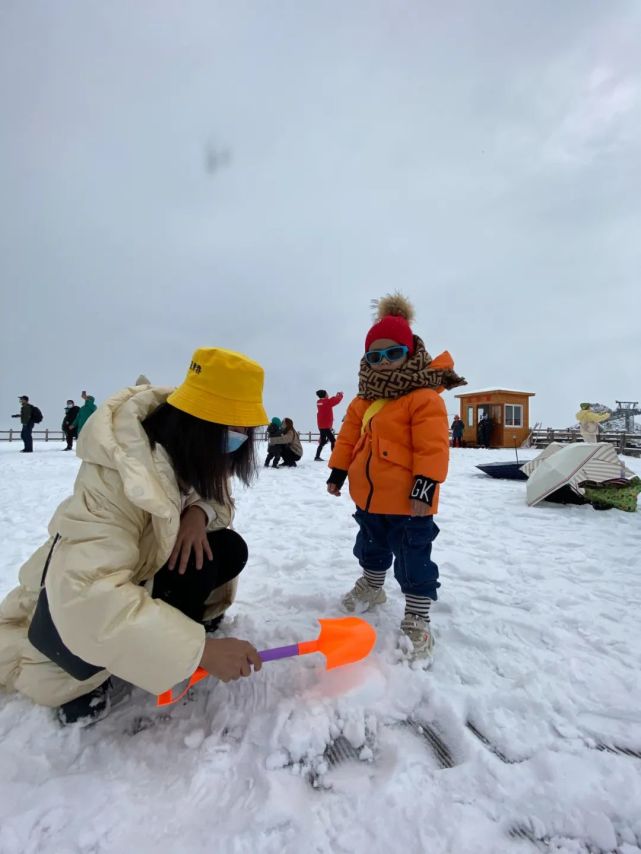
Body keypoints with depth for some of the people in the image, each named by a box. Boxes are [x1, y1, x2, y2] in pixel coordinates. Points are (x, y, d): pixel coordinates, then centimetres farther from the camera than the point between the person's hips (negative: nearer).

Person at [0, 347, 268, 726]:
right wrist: (201, 649, -45)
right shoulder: (121, 472, -39)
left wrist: (199, 512, -28)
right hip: (71, 598, -5)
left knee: (229, 549, -16)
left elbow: (217, 499, -2)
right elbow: (86, 595, -46)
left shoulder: (191, 451, -15)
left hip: (140, 570, 6)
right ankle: (88, 674, -2)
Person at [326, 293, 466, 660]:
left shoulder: (425, 397, -15)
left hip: (408, 500, -7)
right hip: (369, 495, 8)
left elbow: (433, 447, -20)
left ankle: (417, 620, 21)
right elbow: (349, 436, 13)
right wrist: (338, 471, 12)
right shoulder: (365, 399, 8)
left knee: (413, 559, 5)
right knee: (372, 546, 27)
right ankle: (372, 586, 52)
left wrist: (426, 485, -23)